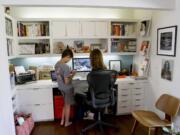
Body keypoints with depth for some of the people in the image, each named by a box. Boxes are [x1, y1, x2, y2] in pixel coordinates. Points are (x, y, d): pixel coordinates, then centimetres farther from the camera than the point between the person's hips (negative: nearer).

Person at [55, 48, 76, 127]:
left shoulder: (57, 64, -2)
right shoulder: (65, 67, -28)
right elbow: (66, 82, -26)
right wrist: (72, 75, -12)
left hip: (61, 87, 8)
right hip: (67, 88, -8)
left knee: (65, 104, 25)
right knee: (67, 105, 13)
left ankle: (62, 121, 36)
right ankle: (66, 122, 30)